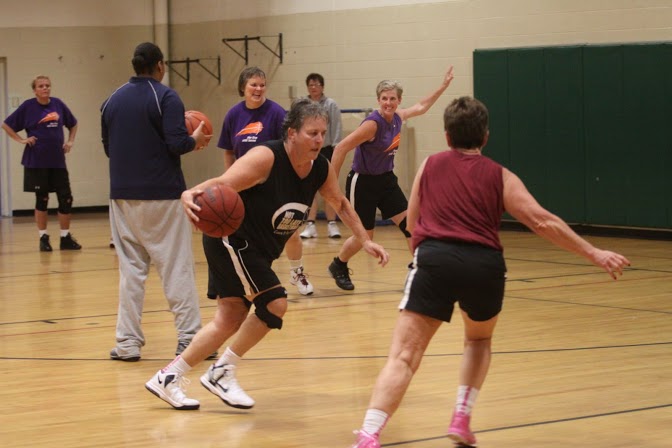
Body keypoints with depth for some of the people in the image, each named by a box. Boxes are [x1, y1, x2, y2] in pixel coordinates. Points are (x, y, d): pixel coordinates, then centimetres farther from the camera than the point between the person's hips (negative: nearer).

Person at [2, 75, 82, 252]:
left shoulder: (58, 104, 5)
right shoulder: (28, 106, -4)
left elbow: (73, 124, 20)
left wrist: (70, 141, 7)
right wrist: (21, 140, -7)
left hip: (58, 161, 3)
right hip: (37, 162, -3)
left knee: (66, 199, 1)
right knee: (42, 200, 3)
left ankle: (66, 237, 13)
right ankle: (43, 238, 14)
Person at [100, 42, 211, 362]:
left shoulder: (113, 101, 10)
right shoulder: (165, 98, -8)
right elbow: (176, 144, -16)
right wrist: (195, 140, 3)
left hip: (123, 196, 5)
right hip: (163, 196, -5)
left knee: (130, 269, 8)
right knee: (176, 267, 0)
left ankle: (128, 342, 7)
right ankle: (188, 336, -1)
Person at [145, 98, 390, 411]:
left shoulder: (321, 169, -4)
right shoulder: (266, 158, -25)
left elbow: (340, 205, 15)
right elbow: (222, 185, -35)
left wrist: (365, 241, 12)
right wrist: (192, 194, -54)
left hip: (259, 251, 8)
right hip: (231, 241, -8)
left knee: (230, 321, 10)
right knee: (274, 303, -17)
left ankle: (168, 379, 21)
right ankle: (222, 373, -2)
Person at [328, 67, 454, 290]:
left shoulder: (397, 117, -2)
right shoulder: (373, 123, -25)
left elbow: (420, 107, 21)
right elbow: (341, 148, -25)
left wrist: (443, 86, 22)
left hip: (386, 180, 7)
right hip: (363, 182, -7)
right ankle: (338, 266, 29)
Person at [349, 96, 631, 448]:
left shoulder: (430, 165, 21)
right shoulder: (500, 176, 17)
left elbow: (411, 224, 28)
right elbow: (543, 222, 8)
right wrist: (594, 254, 10)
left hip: (435, 260, -1)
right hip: (485, 265, 1)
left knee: (403, 356, -6)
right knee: (479, 340, 31)